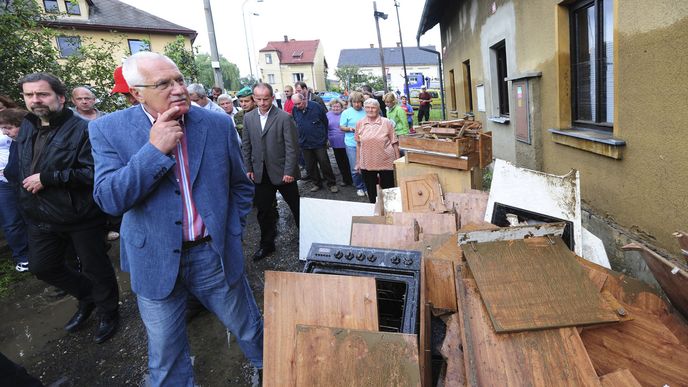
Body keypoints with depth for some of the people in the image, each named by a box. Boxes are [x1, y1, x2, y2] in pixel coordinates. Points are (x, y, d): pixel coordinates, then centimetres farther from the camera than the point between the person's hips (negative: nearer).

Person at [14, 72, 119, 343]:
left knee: (96, 269, 8)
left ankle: (108, 313, 31)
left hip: (81, 216, -8)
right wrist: (26, 206, 14)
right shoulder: (26, 128, 7)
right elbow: (19, 168, 22)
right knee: (41, 267, 20)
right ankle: (87, 297, 43)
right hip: (41, 218, 8)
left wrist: (47, 178, -25)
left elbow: (93, 173, -27)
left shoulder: (82, 129, -18)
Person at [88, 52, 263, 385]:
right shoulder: (108, 130, -7)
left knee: (250, 332, 20)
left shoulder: (217, 124, -4)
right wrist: (155, 149, -24)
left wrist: (231, 232, 1)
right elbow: (109, 199, -16)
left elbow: (241, 186, 6)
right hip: (156, 263, 0)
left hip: (215, 255, 1)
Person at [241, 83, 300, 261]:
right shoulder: (248, 118, 4)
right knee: (263, 211, 12)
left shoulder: (284, 117, -11)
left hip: (283, 173, -4)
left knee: (296, 207, 10)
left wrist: (289, 171, -15)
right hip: (260, 174, 5)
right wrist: (248, 169, 5)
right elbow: (246, 146, 10)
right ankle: (267, 245, 28)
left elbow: (292, 147, -12)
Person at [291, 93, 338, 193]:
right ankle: (317, 183, 25)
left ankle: (331, 183, 12)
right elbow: (294, 125, 13)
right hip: (305, 144, 4)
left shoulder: (315, 106, -9)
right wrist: (299, 138, 11)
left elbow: (325, 121, 0)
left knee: (325, 164, -2)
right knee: (310, 166, 9)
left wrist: (324, 136, 4)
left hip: (319, 142, -3)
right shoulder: (294, 110, -1)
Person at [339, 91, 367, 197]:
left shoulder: (366, 112, 4)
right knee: (355, 169, 3)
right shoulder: (346, 112, 0)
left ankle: (367, 186, 22)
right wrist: (350, 129, -16)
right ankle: (359, 187, 22)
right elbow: (341, 127, 1)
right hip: (352, 144, -1)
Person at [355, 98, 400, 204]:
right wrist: (358, 162, 11)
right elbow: (358, 144, 10)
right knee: (371, 192, 12)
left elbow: (394, 143, -1)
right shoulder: (360, 124, 4)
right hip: (367, 164, 2)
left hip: (386, 163, -2)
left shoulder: (387, 123, -4)